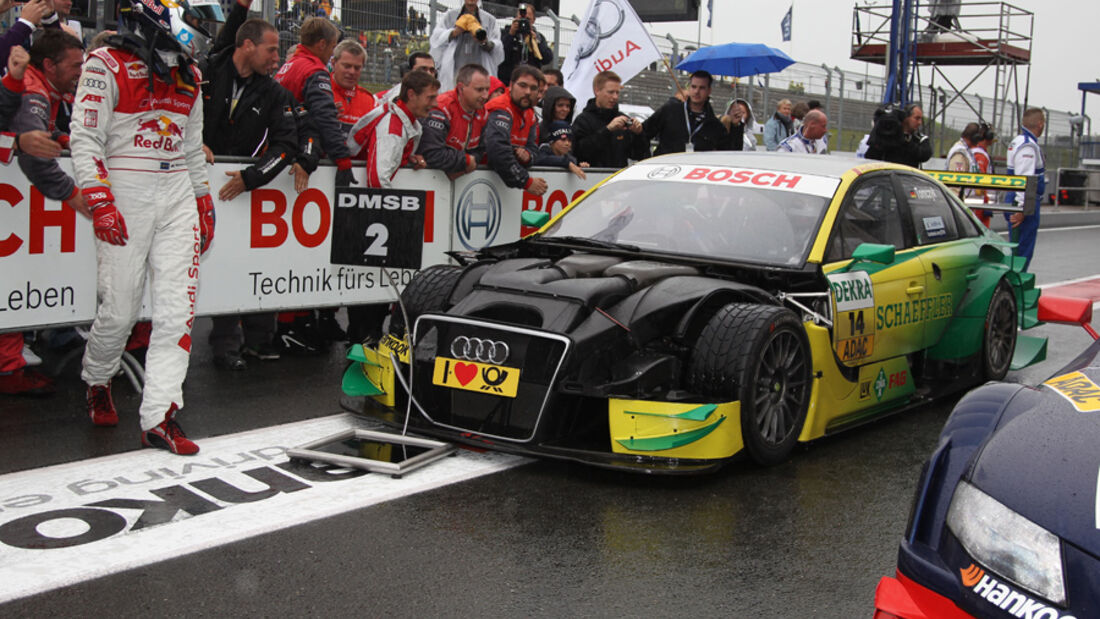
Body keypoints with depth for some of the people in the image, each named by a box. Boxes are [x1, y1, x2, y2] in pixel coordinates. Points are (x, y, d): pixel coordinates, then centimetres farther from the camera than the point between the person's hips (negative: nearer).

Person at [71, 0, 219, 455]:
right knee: (120, 310, -2)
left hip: (177, 197, 6)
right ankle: (97, 381, 30)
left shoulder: (187, 76, 16)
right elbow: (85, 138, -9)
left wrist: (204, 204, 20)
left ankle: (159, 418, -3)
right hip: (124, 195, -5)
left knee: (177, 308, -5)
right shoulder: (107, 65, -5)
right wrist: (100, 203, -18)